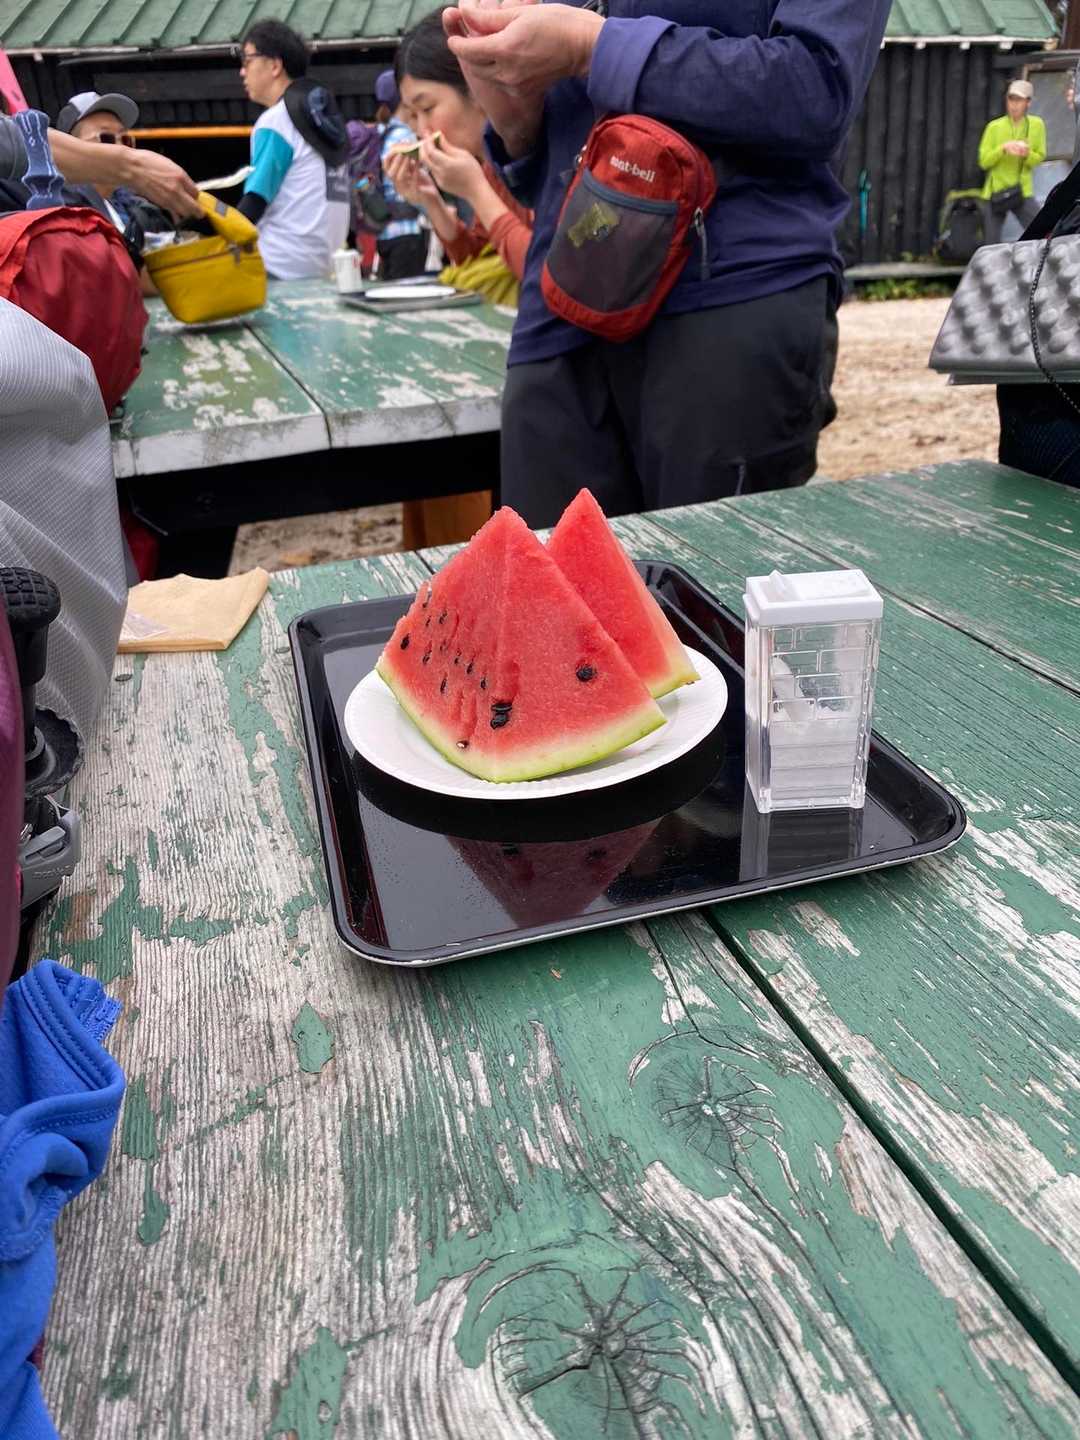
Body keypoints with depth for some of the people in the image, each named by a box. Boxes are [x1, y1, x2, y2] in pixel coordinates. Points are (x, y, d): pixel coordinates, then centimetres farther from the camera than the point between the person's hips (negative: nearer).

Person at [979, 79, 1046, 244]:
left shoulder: (1036, 125, 2)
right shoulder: (995, 126, 0)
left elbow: (1039, 157, 7)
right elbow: (984, 161, -3)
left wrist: (1027, 154, -15)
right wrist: (1003, 149, -19)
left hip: (1023, 192, 0)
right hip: (996, 191, 0)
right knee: (992, 244, 3)